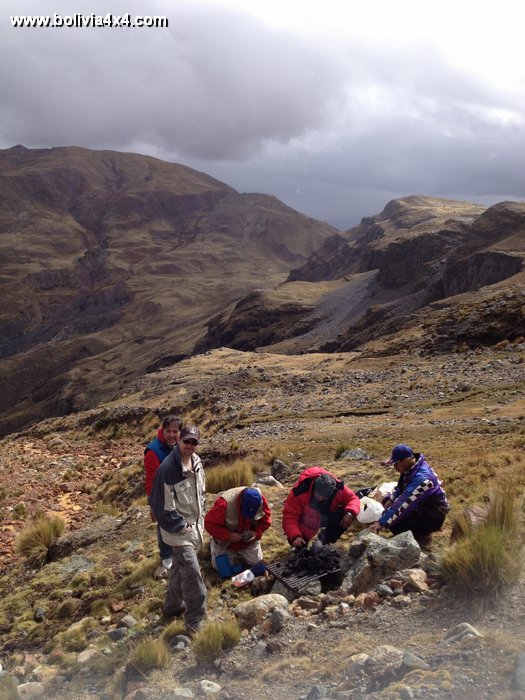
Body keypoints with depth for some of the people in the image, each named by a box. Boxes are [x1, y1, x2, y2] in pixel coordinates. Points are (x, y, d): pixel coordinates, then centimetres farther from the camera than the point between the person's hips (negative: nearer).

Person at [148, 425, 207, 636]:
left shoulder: (196, 463, 1)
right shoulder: (168, 468, -24)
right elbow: (162, 505, -20)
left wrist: (200, 519, 12)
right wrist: (181, 527, -15)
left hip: (194, 526, 8)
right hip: (177, 528, -8)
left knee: (180, 567, 21)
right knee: (191, 570, -13)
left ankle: (173, 606, 38)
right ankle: (194, 623, -7)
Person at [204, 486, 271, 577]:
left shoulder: (260, 500, -23)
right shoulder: (225, 502, -36)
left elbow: (266, 520, -7)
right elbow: (209, 523, -28)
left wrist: (257, 533, -25)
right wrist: (229, 536, -34)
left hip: (248, 541, 3)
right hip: (226, 541, -3)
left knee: (258, 567, 4)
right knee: (223, 570, -1)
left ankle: (240, 551, 30)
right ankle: (213, 544, 25)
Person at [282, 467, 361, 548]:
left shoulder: (338, 488, -28)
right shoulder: (300, 492, -36)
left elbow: (352, 498, -15)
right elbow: (289, 516, -34)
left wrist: (350, 513, -37)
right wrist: (295, 536, -49)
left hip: (328, 519, 2)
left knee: (346, 515, -26)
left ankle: (325, 542, -4)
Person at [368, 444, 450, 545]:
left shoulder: (421, 478, -32)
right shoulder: (411, 467, -5)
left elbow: (404, 503, -34)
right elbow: (401, 487, 13)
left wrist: (381, 522, -33)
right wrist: (390, 499, -6)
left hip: (433, 516, -9)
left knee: (394, 524, -23)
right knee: (387, 503, 8)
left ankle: (422, 535, 1)